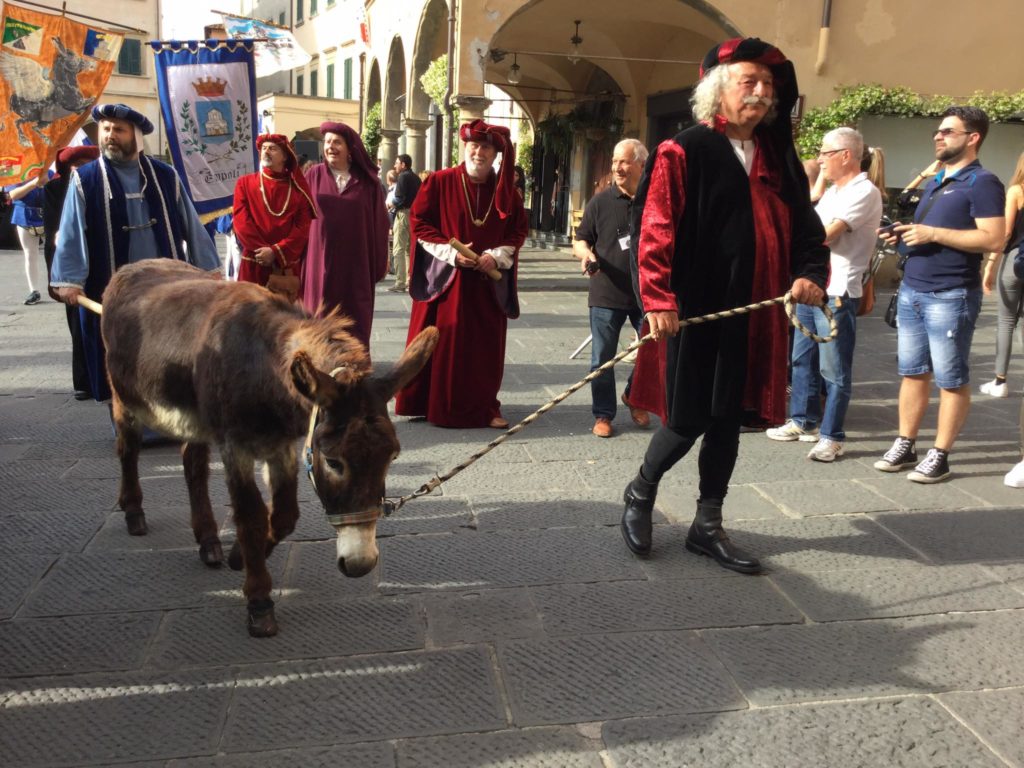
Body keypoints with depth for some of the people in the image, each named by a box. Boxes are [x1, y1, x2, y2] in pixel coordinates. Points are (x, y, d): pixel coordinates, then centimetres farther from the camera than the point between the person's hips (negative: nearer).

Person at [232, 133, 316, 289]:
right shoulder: (245, 183, 8)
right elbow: (240, 222, -2)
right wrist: (262, 250, -13)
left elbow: (303, 227, -3)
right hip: (254, 262, 0)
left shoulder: (297, 188, 6)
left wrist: (276, 251, -14)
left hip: (287, 263, 0)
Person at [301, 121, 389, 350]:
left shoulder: (367, 181, 3)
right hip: (320, 260, 0)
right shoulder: (314, 175, 4)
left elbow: (379, 222, 5)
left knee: (355, 320, 4)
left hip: (356, 262, 0)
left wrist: (380, 262, 2)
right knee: (320, 318, 4)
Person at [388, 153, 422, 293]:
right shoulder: (416, 178, 14)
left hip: (404, 213, -8)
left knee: (398, 250, -6)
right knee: (410, 249, 15)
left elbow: (399, 198, -17)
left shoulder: (403, 176, -9)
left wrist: (391, 204, 0)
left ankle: (400, 283, -10)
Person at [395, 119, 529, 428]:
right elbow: (418, 223, -3)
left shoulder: (506, 190, 6)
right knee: (440, 344, 0)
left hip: (488, 281, 3)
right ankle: (435, 405, 11)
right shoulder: (439, 182, -3)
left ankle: (484, 406, 16)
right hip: (445, 278, -2)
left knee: (486, 347, 5)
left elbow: (518, 230, 10)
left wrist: (497, 256, -9)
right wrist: (451, 253, -14)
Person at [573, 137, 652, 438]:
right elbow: (580, 241, 5)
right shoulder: (600, 201, 0)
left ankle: (634, 396, 34)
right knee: (603, 357, 3)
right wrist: (586, 253, -17)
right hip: (607, 293, -1)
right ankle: (603, 415, 17)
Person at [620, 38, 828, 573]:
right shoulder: (683, 151, -6)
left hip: (754, 316, 6)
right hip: (695, 313, -6)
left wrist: (810, 274, -5)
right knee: (688, 420, 0)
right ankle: (640, 494, 28)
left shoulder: (779, 160, 13)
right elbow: (655, 229, -13)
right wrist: (658, 298, -22)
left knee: (728, 420, 12)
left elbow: (806, 228, 14)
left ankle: (707, 526, 26)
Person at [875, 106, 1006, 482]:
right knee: (912, 372, 12)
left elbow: (994, 240, -18)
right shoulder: (934, 182, 18)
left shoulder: (982, 183, -8)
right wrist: (904, 233, 5)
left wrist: (932, 233, -20)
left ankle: (939, 456, 7)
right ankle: (905, 446, 20)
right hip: (911, 291, 8)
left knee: (951, 380, 1)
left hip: (950, 297, -8)